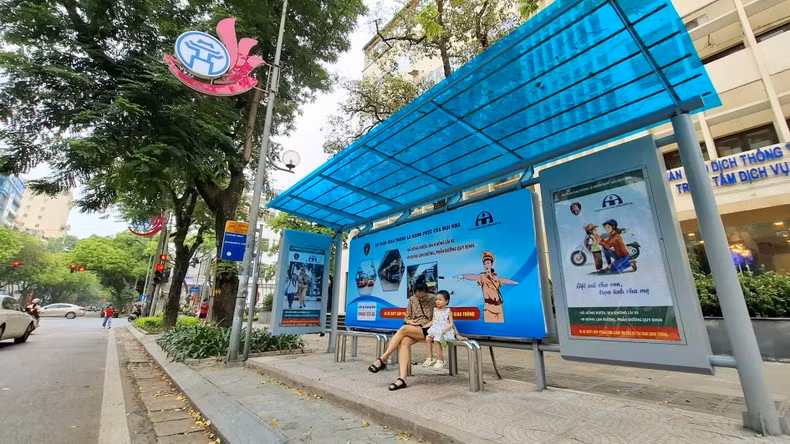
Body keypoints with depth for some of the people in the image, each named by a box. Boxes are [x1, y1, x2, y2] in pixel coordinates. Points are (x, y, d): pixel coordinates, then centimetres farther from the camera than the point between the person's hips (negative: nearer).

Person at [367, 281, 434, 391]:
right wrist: (409, 321, -6)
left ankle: (382, 360, -23)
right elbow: (406, 318, 17)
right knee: (404, 343, -30)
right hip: (413, 330, 4)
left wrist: (425, 325, -14)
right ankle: (402, 379, -38)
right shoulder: (412, 300, 12)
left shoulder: (433, 301, 1)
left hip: (427, 330, -4)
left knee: (403, 329, -29)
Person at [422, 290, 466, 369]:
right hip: (435, 330, 6)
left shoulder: (448, 311, -2)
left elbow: (451, 323, -5)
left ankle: (440, 360, -7)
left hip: (445, 331, -5)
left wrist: (445, 330, -21)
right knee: (427, 338, -17)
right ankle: (430, 358, -5)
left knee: (437, 340, -27)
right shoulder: (435, 310, 11)